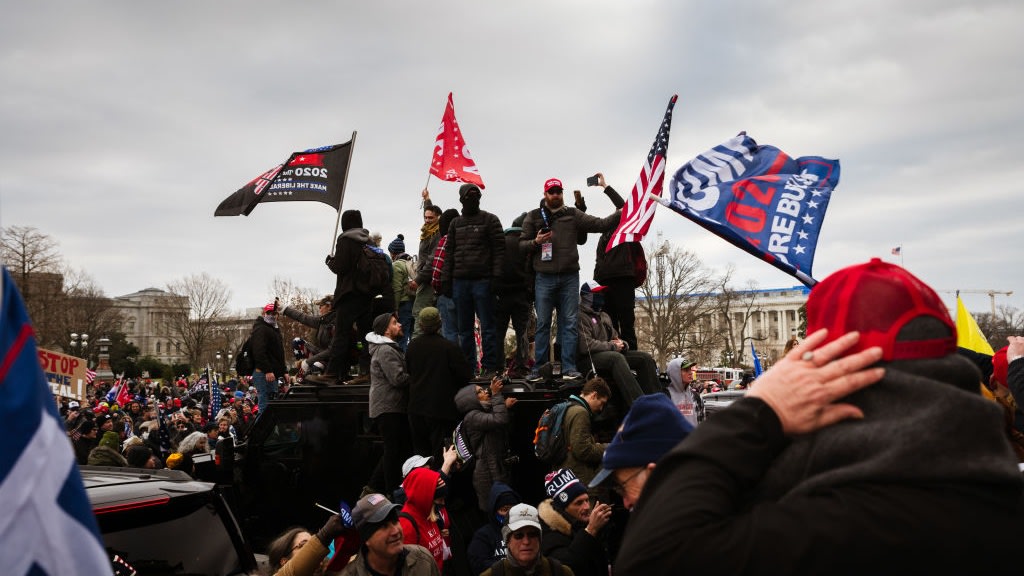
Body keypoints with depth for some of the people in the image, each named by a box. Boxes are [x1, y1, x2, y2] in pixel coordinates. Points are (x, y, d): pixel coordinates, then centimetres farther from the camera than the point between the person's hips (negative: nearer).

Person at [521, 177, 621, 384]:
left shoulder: (572, 215, 9)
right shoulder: (534, 216, 8)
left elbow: (600, 224, 4)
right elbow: (522, 244, 7)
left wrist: (620, 213, -8)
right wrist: (536, 241, -13)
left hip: (569, 277, 1)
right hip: (544, 278, -1)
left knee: (570, 323, 0)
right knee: (543, 324, 2)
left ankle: (569, 368, 3)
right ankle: (538, 369, 7)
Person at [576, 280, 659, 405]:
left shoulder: (604, 316, 25)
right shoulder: (581, 316, -6)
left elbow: (615, 337, 28)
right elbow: (585, 345, -19)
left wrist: (620, 344, 1)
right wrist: (613, 346, -10)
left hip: (611, 354, 9)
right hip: (589, 358, -9)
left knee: (646, 358, -9)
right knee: (617, 358, -39)